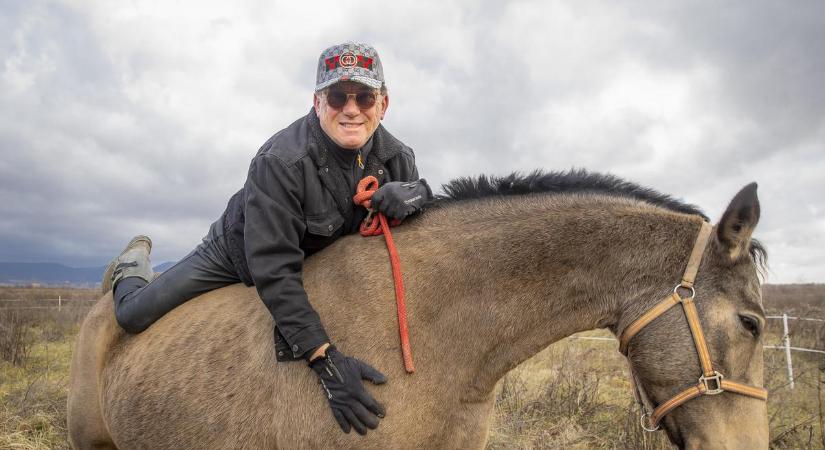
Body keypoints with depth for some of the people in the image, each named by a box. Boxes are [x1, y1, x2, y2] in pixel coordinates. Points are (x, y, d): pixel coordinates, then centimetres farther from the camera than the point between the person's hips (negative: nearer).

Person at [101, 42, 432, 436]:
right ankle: (132, 268, 38)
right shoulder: (279, 162, -38)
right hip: (236, 254, -4)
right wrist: (324, 358, -47)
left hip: (321, 265, 5)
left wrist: (418, 192, -36)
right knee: (132, 316, -2)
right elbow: (274, 269, -40)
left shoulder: (397, 159, -21)